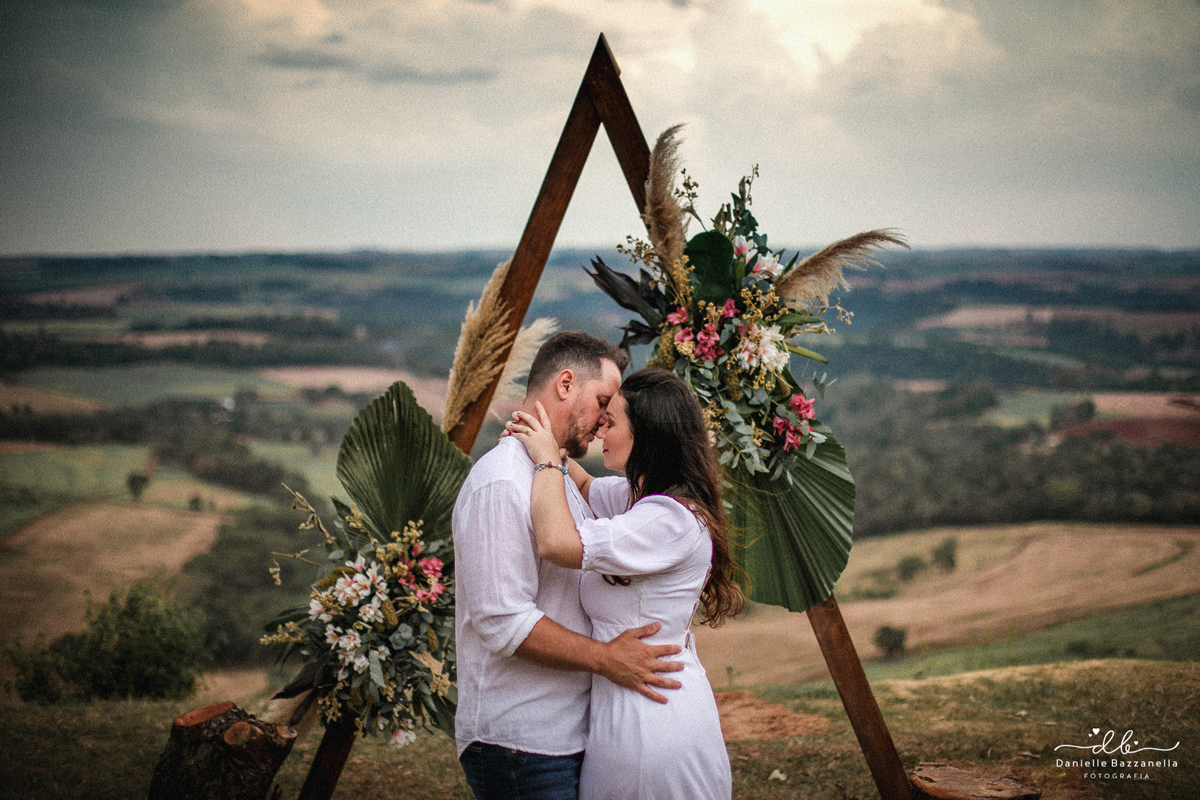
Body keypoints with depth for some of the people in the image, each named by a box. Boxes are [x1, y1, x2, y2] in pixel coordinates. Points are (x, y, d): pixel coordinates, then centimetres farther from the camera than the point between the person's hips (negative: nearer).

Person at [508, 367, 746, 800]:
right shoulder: (640, 497, 9)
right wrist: (547, 448, 11)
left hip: (649, 716, -10)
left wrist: (547, 459, -16)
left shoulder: (672, 520, -21)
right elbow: (584, 487, 31)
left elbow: (557, 543, -31)